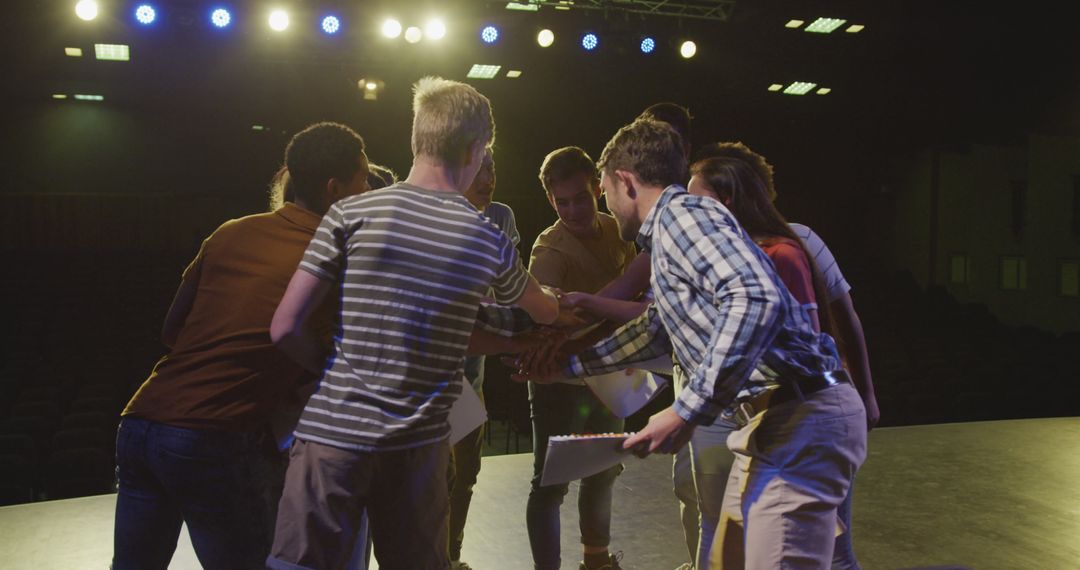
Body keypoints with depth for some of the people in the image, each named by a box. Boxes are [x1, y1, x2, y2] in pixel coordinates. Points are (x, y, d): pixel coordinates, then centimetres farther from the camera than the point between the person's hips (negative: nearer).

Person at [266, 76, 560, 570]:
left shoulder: (351, 214, -5)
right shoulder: (490, 243, 2)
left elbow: (285, 328, -7)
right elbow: (545, 311, 23)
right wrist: (565, 302, 47)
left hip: (332, 432, -2)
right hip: (418, 446, 2)